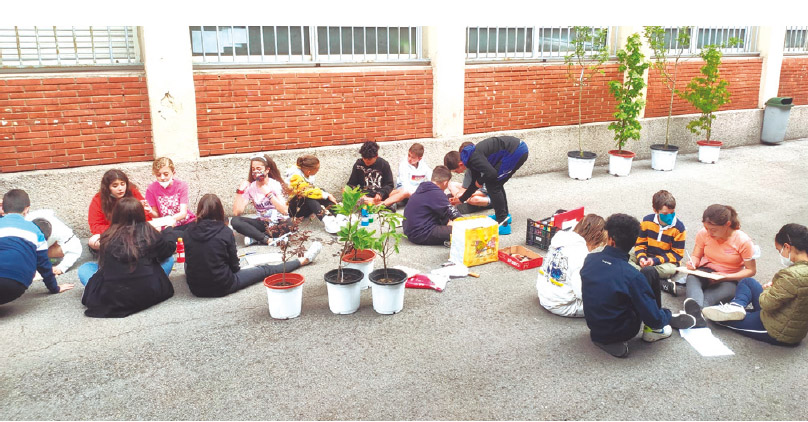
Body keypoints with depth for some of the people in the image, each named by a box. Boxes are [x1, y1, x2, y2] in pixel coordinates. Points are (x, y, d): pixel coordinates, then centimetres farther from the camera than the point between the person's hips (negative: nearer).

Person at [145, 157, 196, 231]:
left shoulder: (181, 185, -6)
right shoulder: (151, 189, -5)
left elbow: (183, 212, -14)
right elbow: (157, 215, 1)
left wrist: (173, 218, -36)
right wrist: (150, 211, -23)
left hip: (186, 223, 1)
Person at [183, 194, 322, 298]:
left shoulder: (189, 231, -4)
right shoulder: (224, 232, -14)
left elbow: (190, 259, 10)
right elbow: (234, 265, -6)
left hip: (195, 288, 3)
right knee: (265, 270, 14)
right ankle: (304, 259, 31)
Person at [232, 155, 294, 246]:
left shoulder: (276, 185, -10)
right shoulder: (250, 187, -2)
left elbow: (284, 211, -25)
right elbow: (237, 212, -13)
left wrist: (268, 194, -29)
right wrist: (240, 190, -17)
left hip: (279, 223, -3)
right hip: (263, 223, 3)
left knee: (288, 224, -38)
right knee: (235, 221, -20)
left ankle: (254, 238, -22)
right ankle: (267, 239, -27)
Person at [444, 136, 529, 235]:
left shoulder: (474, 157, -18)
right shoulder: (471, 157, 13)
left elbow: (491, 173, -27)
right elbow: (475, 183, 24)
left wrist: (480, 181, -5)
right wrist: (460, 200, 32)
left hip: (516, 151, -10)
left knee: (492, 185, -6)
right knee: (496, 182, 19)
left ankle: (503, 224, -4)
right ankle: (505, 215, 33)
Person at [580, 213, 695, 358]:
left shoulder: (589, 260, -12)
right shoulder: (631, 276, -26)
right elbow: (654, 319, -20)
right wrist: (667, 315, 2)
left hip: (594, 327, 5)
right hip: (620, 332, -5)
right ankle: (652, 330, 16)